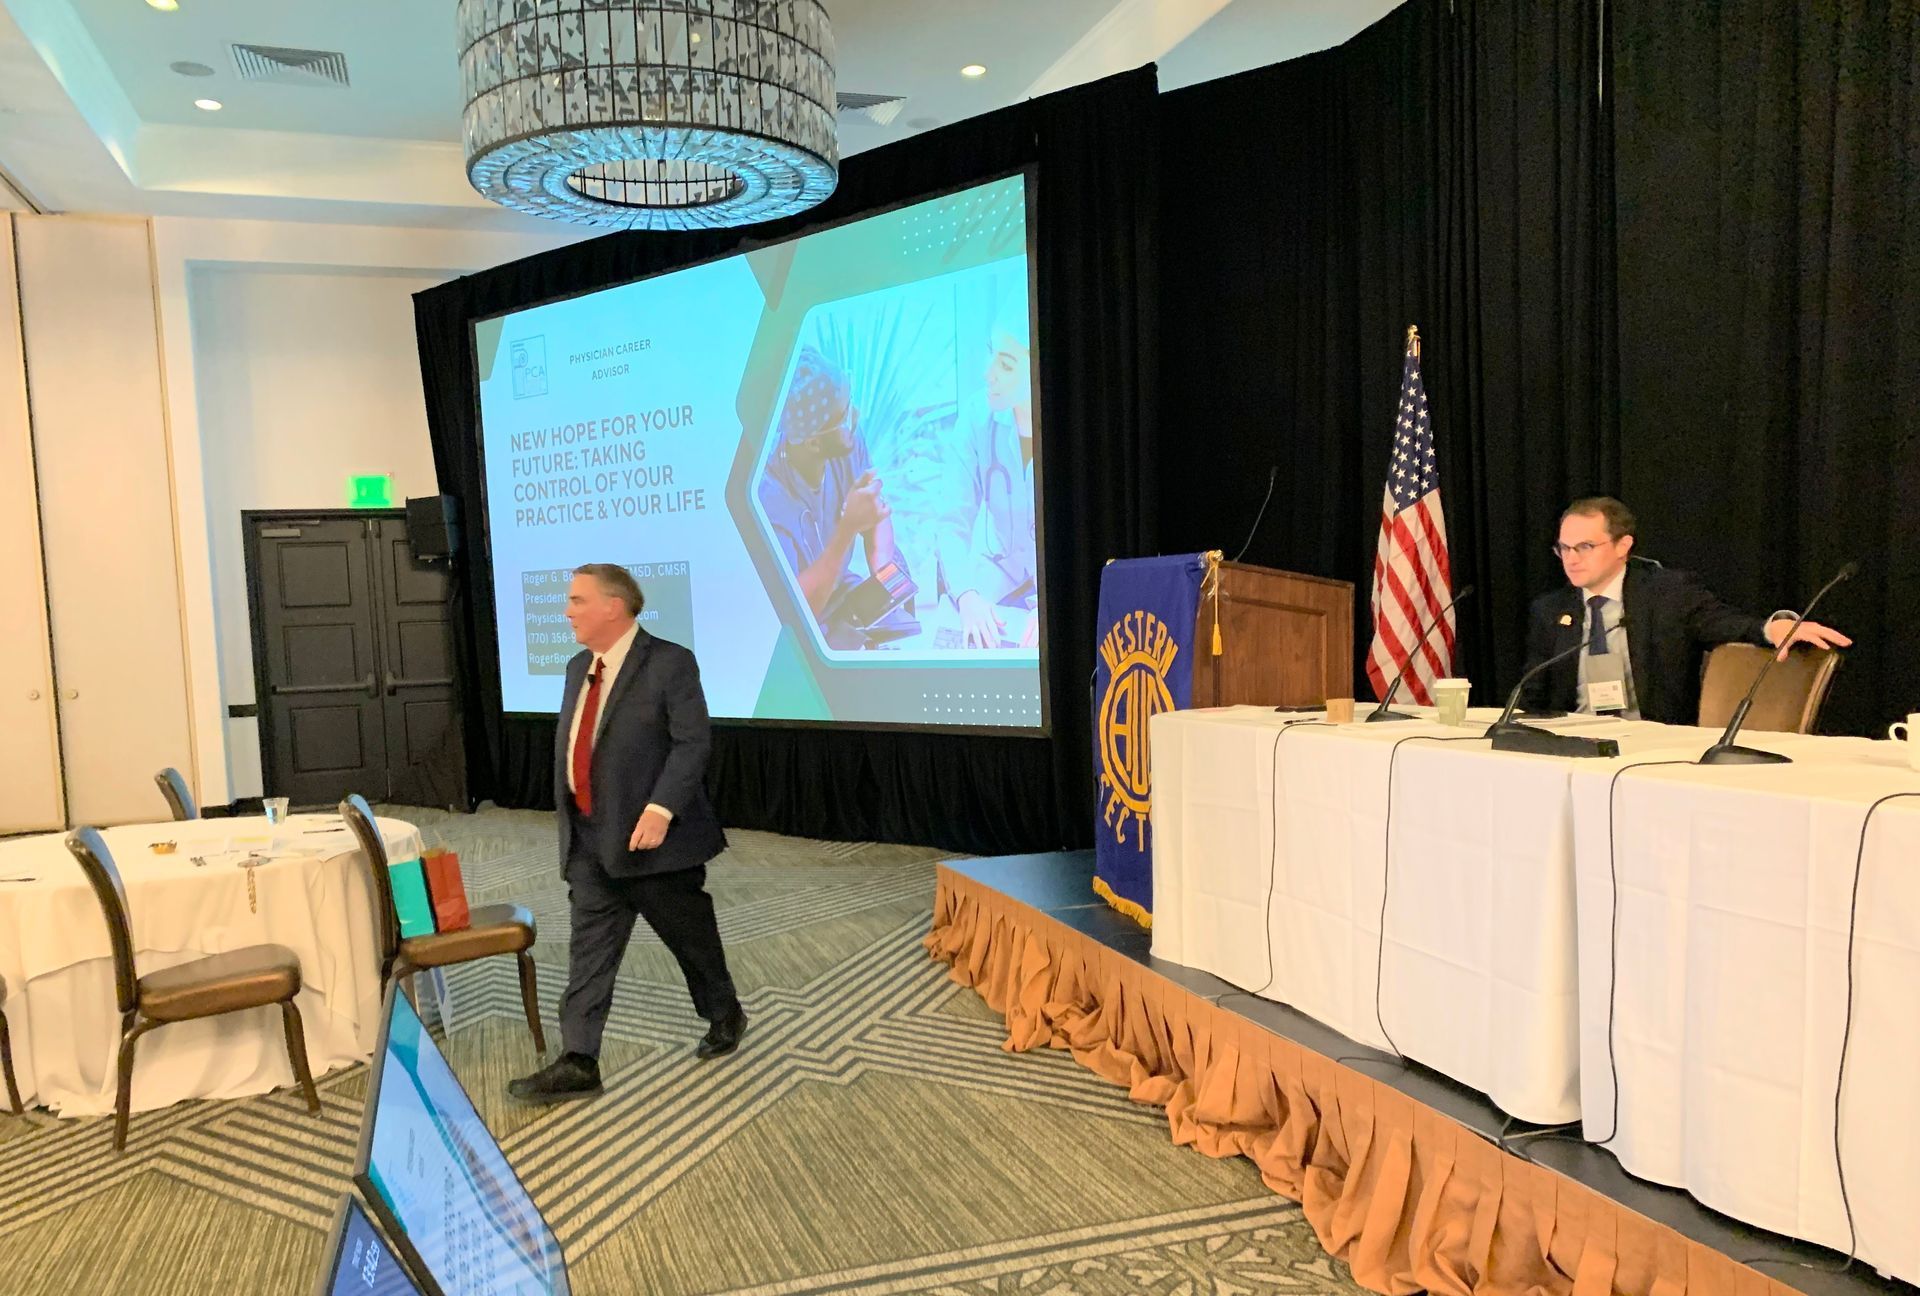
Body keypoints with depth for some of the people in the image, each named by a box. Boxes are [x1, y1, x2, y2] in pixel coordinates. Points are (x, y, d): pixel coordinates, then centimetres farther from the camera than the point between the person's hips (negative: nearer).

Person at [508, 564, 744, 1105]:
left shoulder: (670, 663, -13)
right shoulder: (579, 668, 12)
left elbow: (693, 742, -19)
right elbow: (570, 747, 18)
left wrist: (660, 809, -28)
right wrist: (570, 820, 16)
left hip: (651, 836, -6)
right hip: (590, 842, 7)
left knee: (690, 936, 9)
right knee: (589, 950, 5)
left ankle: (724, 1014, 33)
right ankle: (578, 1063, 9)